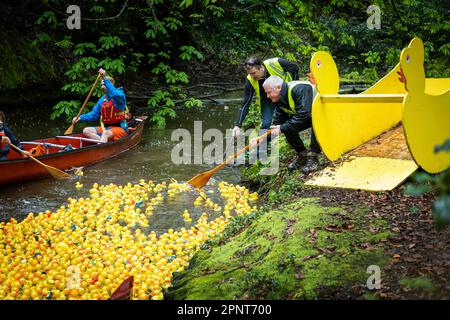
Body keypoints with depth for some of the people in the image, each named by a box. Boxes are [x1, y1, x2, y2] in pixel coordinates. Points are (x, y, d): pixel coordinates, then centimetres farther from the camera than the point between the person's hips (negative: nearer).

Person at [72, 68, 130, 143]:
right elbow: (94, 114, 15)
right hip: (105, 128, 8)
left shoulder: (120, 94, -5)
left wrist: (105, 79, -33)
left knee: (106, 133, -38)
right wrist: (80, 118, 0)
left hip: (120, 128, -7)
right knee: (86, 130, -13)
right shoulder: (102, 99, 15)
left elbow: (115, 95, -31)